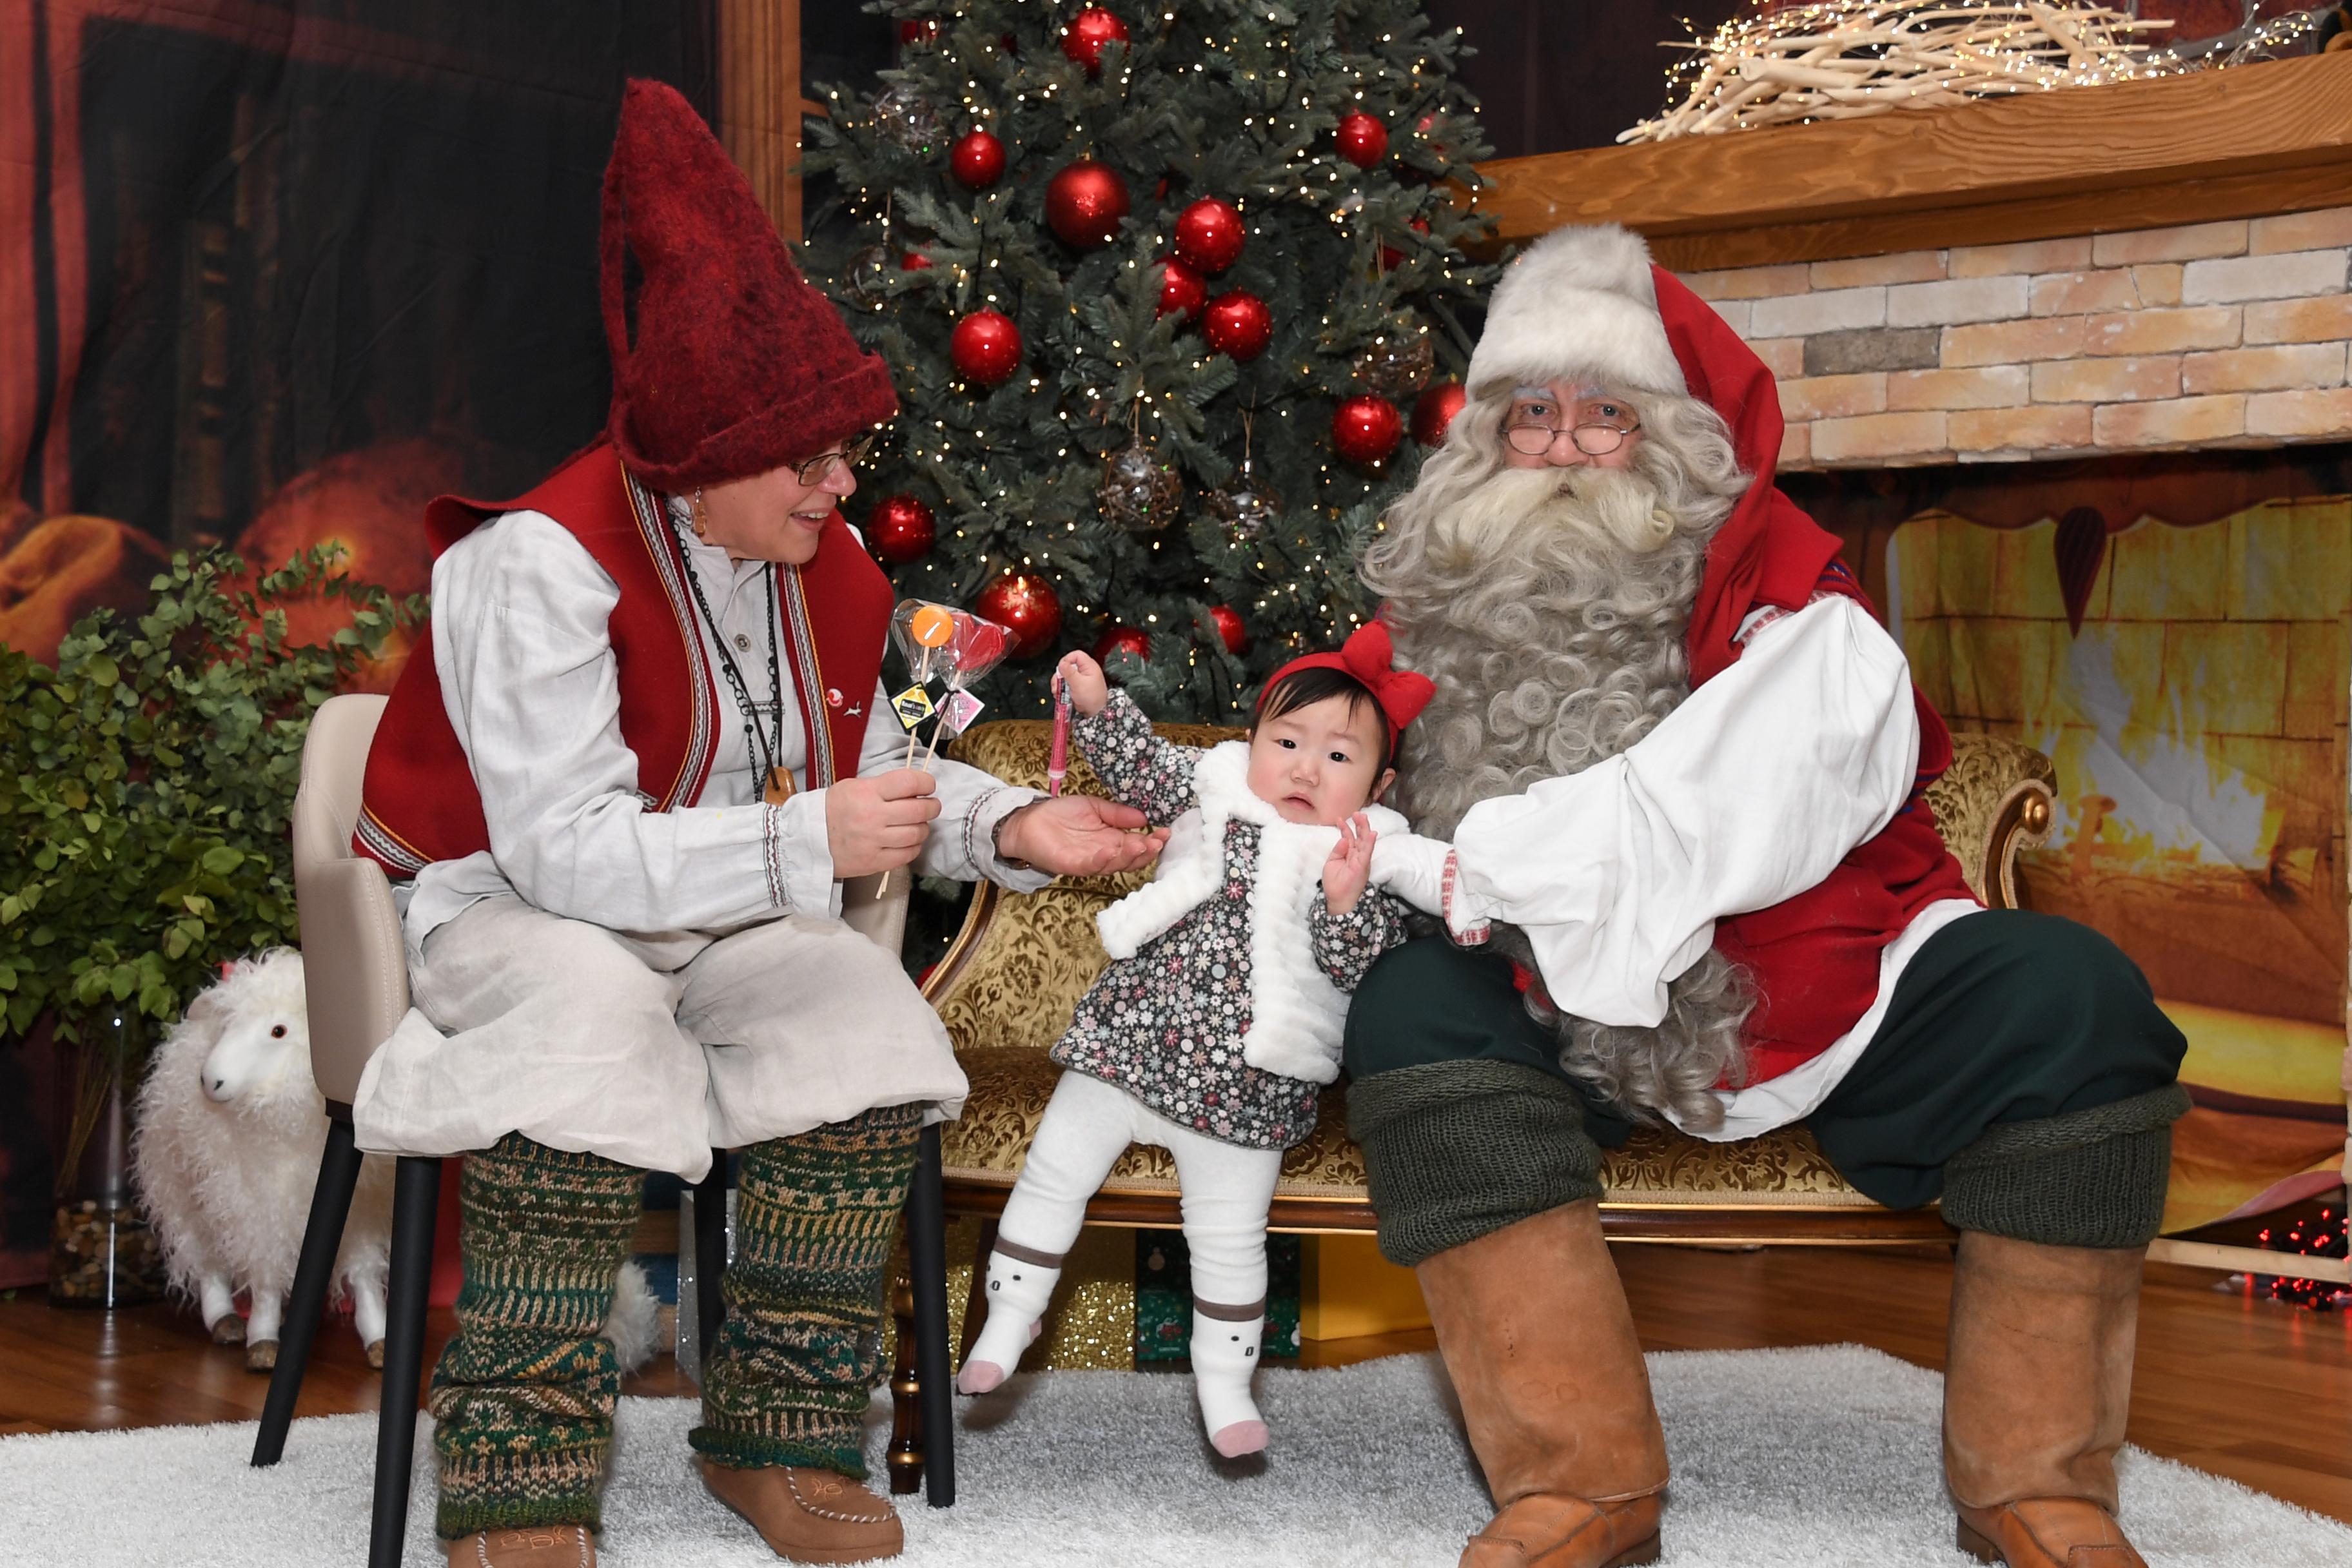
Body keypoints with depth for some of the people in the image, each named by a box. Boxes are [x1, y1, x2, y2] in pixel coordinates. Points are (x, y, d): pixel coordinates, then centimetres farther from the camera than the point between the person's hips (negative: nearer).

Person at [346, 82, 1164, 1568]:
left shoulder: (823, 566, 4)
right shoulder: (546, 560, -21)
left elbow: (861, 785, 12)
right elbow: (560, 844, -27)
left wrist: (1012, 829, -7)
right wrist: (807, 845, -33)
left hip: (723, 920, 6)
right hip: (509, 904, -6)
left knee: (869, 1001, -23)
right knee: (595, 1000, -39)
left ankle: (781, 1435, -12)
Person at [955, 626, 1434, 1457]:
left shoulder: (1367, 863, -6)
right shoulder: (1215, 790, 3)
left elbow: (1360, 963, -15)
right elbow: (1142, 765, 12)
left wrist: (1345, 898, -32)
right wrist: (1096, 703, -1)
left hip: (1240, 1086, -3)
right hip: (1129, 1037, 3)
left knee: (1229, 1238, 7)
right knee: (1054, 1173, 8)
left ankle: (1224, 1379, 27)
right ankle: (1010, 1317, 26)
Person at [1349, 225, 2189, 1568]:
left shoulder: (1782, 602, -6)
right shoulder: (1442, 610, 6)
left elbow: (1768, 802, -24)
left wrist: (1510, 856, -23)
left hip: (1823, 1004, -1)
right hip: (1583, 1029, 1)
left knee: (2069, 995, -24)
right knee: (1410, 1008, -27)